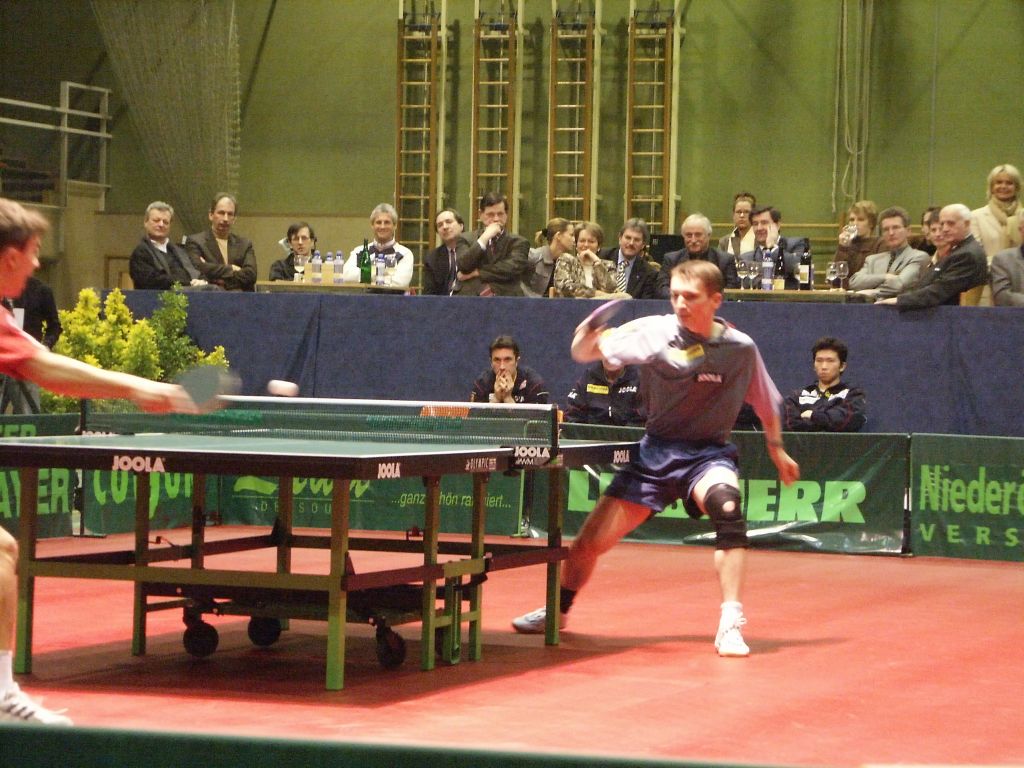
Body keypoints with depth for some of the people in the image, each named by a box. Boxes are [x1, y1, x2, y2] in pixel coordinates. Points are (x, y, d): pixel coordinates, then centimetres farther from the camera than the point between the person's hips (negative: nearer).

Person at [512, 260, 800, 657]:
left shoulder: (740, 348, -7)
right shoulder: (654, 331, -8)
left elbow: (767, 404, 12)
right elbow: (585, 352, -9)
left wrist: (777, 450, 19)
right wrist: (588, 340, -31)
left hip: (708, 454, -2)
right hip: (656, 450, 2)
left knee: (726, 505, -36)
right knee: (590, 540, 2)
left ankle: (730, 625, -34)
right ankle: (558, 609, 34)